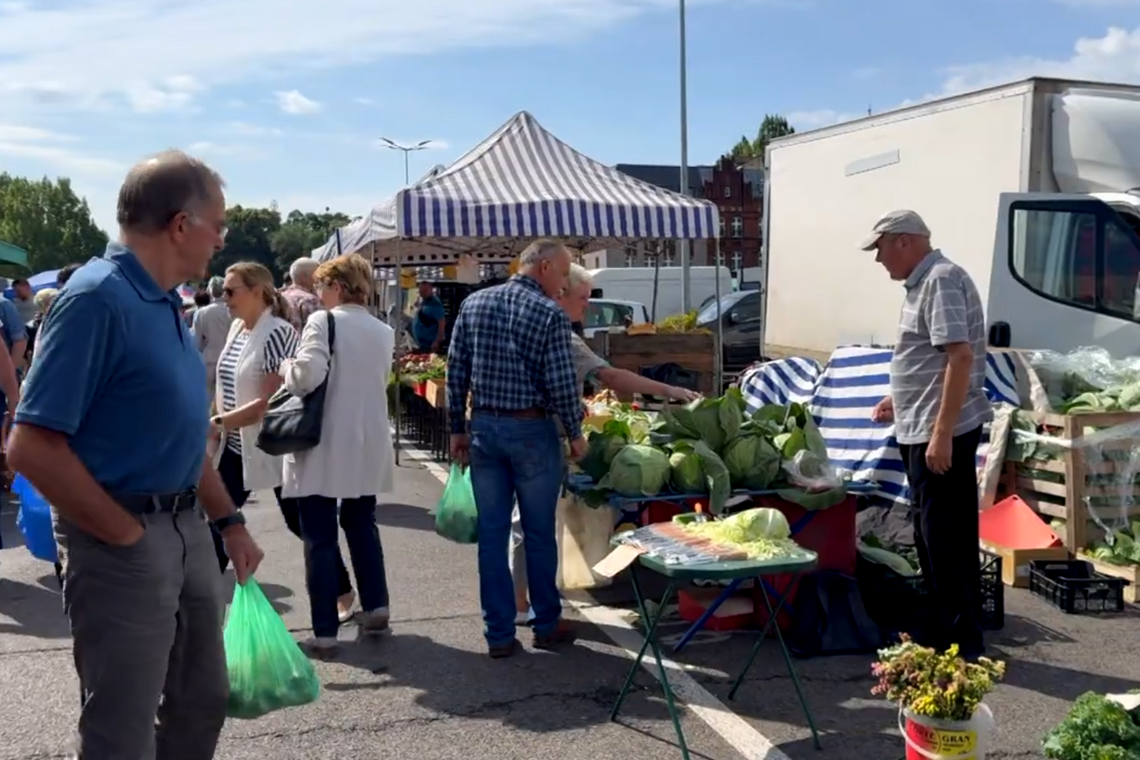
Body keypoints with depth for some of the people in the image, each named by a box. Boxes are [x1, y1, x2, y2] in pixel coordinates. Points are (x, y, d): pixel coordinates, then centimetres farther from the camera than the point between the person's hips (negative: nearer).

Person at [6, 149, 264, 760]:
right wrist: (129, 535, -18)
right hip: (122, 546, -8)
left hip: (189, 533, 9)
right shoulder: (98, 297, -20)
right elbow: (32, 446, -24)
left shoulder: (164, 301, 8)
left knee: (202, 701, 21)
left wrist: (228, 521, 15)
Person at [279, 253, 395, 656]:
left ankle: (325, 631, 5)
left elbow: (307, 377, -22)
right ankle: (375, 607, 21)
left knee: (320, 538, 1)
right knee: (362, 525, 21)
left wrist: (286, 367, -3)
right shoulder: (384, 332, 8)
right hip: (367, 447, 6)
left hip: (324, 447, -6)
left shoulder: (323, 321, -11)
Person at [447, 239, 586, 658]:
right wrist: (575, 433, 2)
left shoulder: (473, 303, 4)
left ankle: (499, 634, 14)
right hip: (532, 431, -4)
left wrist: (457, 429, 12)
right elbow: (562, 384, -13)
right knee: (539, 534, 10)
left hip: (484, 428, 4)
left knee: (491, 534, 8)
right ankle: (547, 626, 24)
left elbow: (456, 372, 5)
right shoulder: (551, 314, -11)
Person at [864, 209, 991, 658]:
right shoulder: (923, 282, 16)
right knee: (935, 533, 16)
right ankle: (946, 629, 27)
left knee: (943, 535, -4)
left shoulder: (942, 280, -15)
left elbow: (960, 358, -23)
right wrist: (899, 401, 23)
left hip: (940, 431, -10)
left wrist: (941, 432, -26)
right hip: (923, 428, 10)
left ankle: (960, 641, 5)